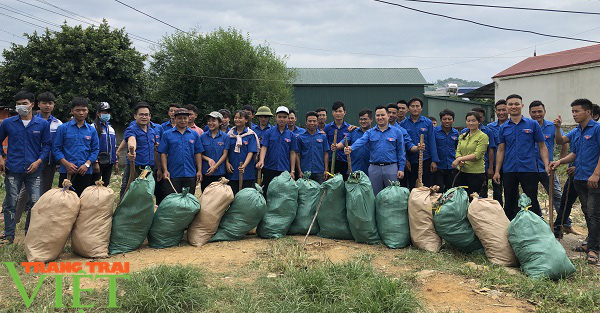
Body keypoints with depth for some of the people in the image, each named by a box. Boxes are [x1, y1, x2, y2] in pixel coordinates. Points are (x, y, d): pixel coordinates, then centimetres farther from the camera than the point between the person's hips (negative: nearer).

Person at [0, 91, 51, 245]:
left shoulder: (43, 124, 2)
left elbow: (47, 145, 5)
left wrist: (38, 161, -7)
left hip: (34, 170, 0)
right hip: (13, 169, 0)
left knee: (35, 203, 2)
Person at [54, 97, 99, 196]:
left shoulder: (92, 130, 10)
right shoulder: (63, 128, 4)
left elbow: (95, 150, 9)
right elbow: (56, 148, 1)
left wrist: (87, 164, -7)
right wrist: (66, 164, -12)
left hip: (85, 172, 2)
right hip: (67, 171, -2)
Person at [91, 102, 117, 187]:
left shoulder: (111, 128, 17)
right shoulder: (93, 128, -6)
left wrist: (116, 161, 16)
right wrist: (95, 162, -18)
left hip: (109, 162, 7)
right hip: (99, 162, -7)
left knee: (105, 185, 11)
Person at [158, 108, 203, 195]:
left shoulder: (194, 134, 9)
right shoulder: (167, 134, 4)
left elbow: (198, 153, 8)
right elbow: (163, 154, 0)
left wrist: (199, 171, 1)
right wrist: (165, 170, -9)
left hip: (190, 174, 2)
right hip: (172, 175, -2)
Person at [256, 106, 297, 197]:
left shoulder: (291, 135, 6)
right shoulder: (269, 132, 3)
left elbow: (292, 153, 6)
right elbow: (264, 147, -4)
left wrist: (292, 171, 1)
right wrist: (261, 160, -22)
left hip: (284, 170, 1)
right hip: (269, 169, -1)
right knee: (267, 193, 4)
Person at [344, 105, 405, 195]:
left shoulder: (397, 132, 5)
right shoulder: (370, 132, 8)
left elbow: (400, 152, 4)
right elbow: (361, 141, -12)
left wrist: (401, 169, -2)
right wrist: (351, 148, -32)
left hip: (391, 168, -1)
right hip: (374, 168, 1)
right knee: (375, 195, 9)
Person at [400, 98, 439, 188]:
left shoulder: (428, 123, 2)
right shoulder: (403, 124, 2)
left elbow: (432, 142, 1)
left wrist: (434, 161, -5)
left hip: (426, 160, -1)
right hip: (410, 162, 1)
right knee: (412, 188, 9)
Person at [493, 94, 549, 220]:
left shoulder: (533, 124, 1)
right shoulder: (503, 128, 8)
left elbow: (542, 147, 2)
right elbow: (501, 151, 8)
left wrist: (547, 166, -9)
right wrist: (497, 171, 3)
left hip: (529, 169, -3)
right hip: (509, 171, 3)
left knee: (532, 203, 2)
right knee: (509, 203, 11)